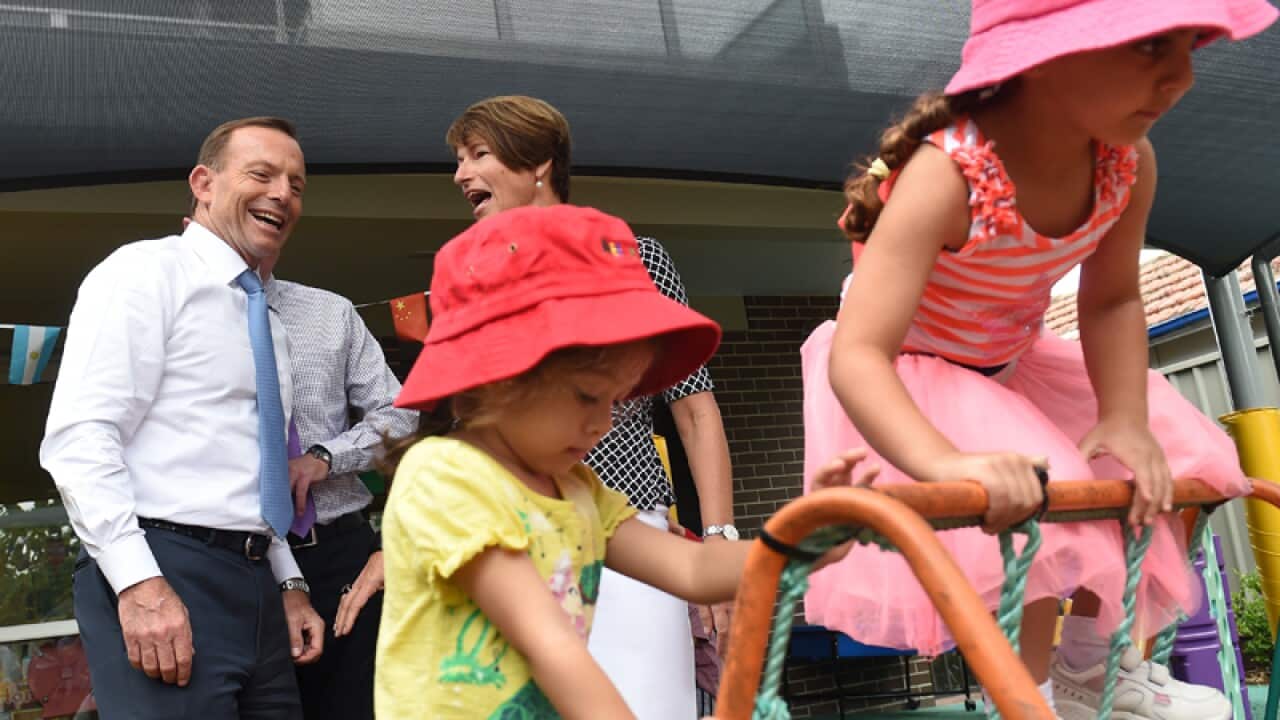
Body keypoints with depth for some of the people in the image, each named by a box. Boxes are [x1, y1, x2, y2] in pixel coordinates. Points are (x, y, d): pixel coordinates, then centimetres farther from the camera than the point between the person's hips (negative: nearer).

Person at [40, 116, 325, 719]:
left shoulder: (268, 324, 20)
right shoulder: (147, 271, -4)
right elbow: (79, 439, -15)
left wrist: (289, 586, 17)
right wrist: (139, 582, -23)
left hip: (254, 586, 8)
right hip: (160, 575, -8)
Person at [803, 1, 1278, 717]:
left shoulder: (1130, 162, -16)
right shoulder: (949, 175, -37)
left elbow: (1112, 302, -3)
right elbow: (856, 354, -43)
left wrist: (1126, 419, -18)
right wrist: (946, 463, -58)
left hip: (1010, 367, 7)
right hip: (910, 381, -7)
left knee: (1164, 470, 6)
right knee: (1029, 511, -27)